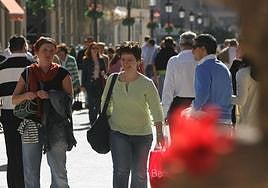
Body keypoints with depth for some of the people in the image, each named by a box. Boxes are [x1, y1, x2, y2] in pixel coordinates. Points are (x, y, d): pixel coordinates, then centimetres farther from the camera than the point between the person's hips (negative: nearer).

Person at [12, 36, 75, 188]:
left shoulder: (62, 73, 5)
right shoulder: (28, 73, 10)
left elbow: (68, 99, -3)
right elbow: (14, 99, 11)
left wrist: (49, 95, -16)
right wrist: (26, 95, -10)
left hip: (56, 126, -2)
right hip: (32, 126, 2)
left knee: (59, 173, 0)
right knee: (31, 174, 5)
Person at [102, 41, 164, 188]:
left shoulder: (147, 84, -9)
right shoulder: (113, 79, -2)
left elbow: (156, 110, -9)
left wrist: (159, 133, -16)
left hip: (142, 133, -1)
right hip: (118, 132, 1)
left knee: (139, 173, 6)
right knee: (121, 170, -12)